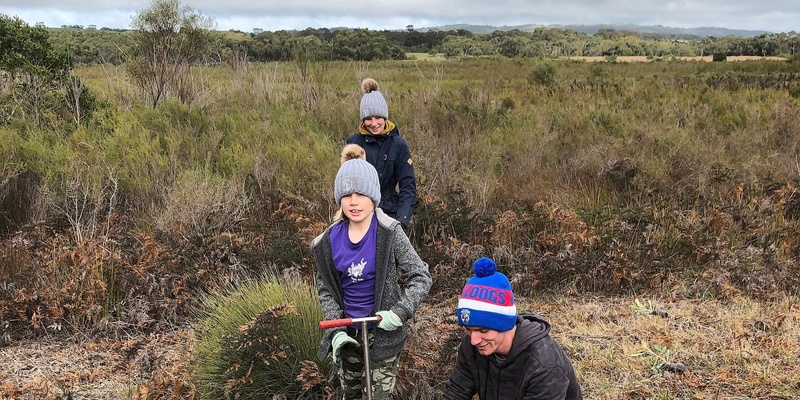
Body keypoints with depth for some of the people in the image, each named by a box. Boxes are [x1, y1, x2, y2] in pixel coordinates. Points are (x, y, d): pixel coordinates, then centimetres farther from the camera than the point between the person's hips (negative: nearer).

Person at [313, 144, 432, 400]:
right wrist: (335, 330, -10)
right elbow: (326, 289, 1)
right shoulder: (328, 242, -7)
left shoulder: (389, 233, -17)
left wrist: (400, 312, -27)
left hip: (383, 330, -3)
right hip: (348, 331, 4)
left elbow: (421, 277, -14)